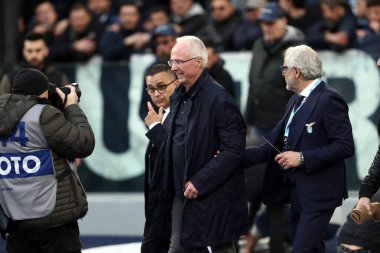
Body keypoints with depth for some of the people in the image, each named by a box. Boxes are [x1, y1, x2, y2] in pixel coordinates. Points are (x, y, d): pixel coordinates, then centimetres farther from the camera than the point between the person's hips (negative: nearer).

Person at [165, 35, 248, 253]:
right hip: (184, 193, 8)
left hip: (214, 195, -8)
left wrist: (200, 182, -21)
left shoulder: (220, 99, -17)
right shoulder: (179, 96, 10)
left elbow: (234, 150, -21)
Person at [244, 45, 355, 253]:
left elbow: (345, 146, -20)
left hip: (318, 194, -9)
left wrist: (302, 158, -21)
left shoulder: (329, 100, -14)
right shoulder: (296, 101, 14)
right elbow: (276, 145, 13)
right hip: (297, 190, 9)